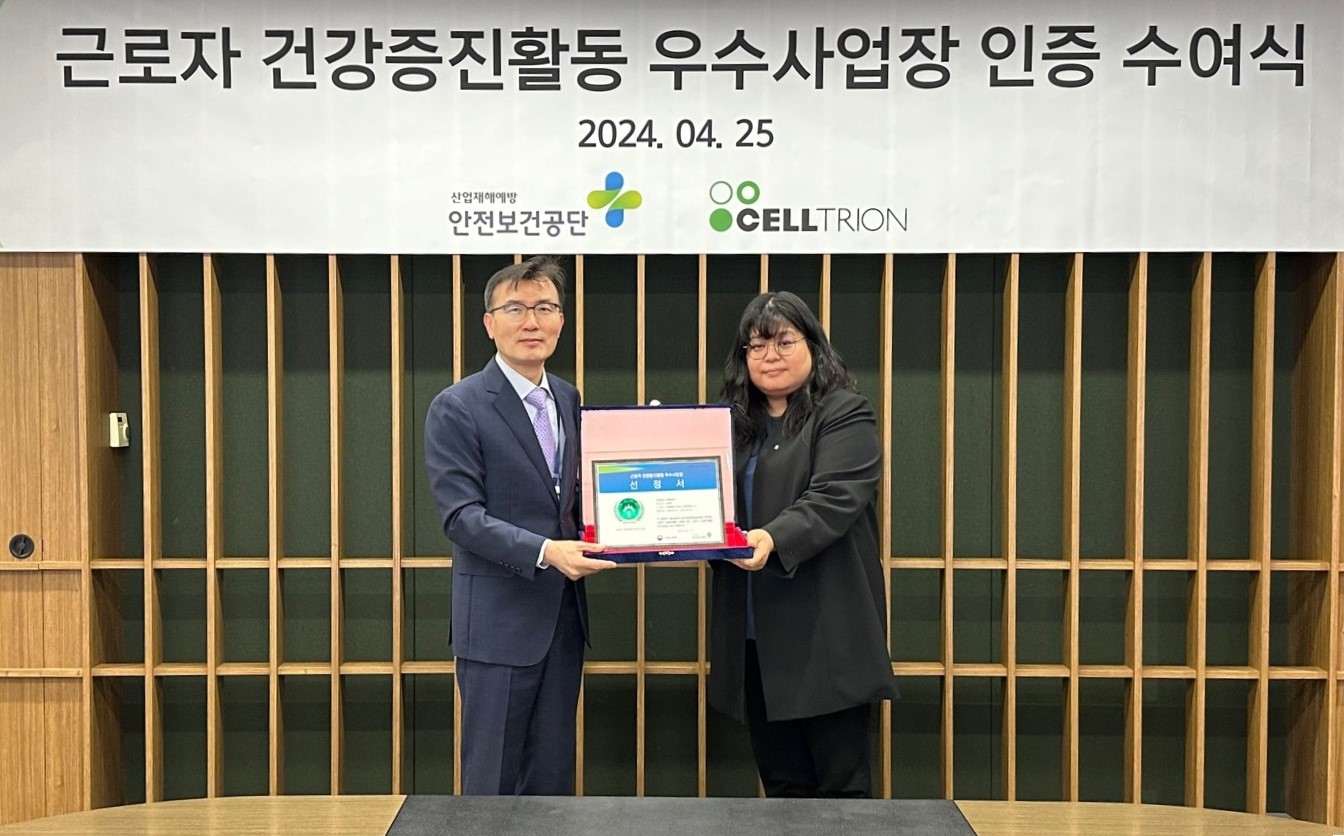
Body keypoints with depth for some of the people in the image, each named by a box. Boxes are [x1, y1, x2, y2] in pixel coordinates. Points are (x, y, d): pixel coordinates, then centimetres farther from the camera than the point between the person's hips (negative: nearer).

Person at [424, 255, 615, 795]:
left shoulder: (567, 399, 10)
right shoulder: (457, 408, -10)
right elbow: (462, 515, -16)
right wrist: (544, 551, -27)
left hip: (563, 613, 6)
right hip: (498, 619, -6)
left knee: (553, 778, 14)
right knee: (493, 781, 3)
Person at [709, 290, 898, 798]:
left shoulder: (844, 415, -3)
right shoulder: (731, 422, 17)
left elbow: (833, 500, -17)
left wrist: (774, 539, -33)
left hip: (825, 635, -6)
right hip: (753, 638, 6)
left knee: (841, 784, 1)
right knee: (781, 785, 13)